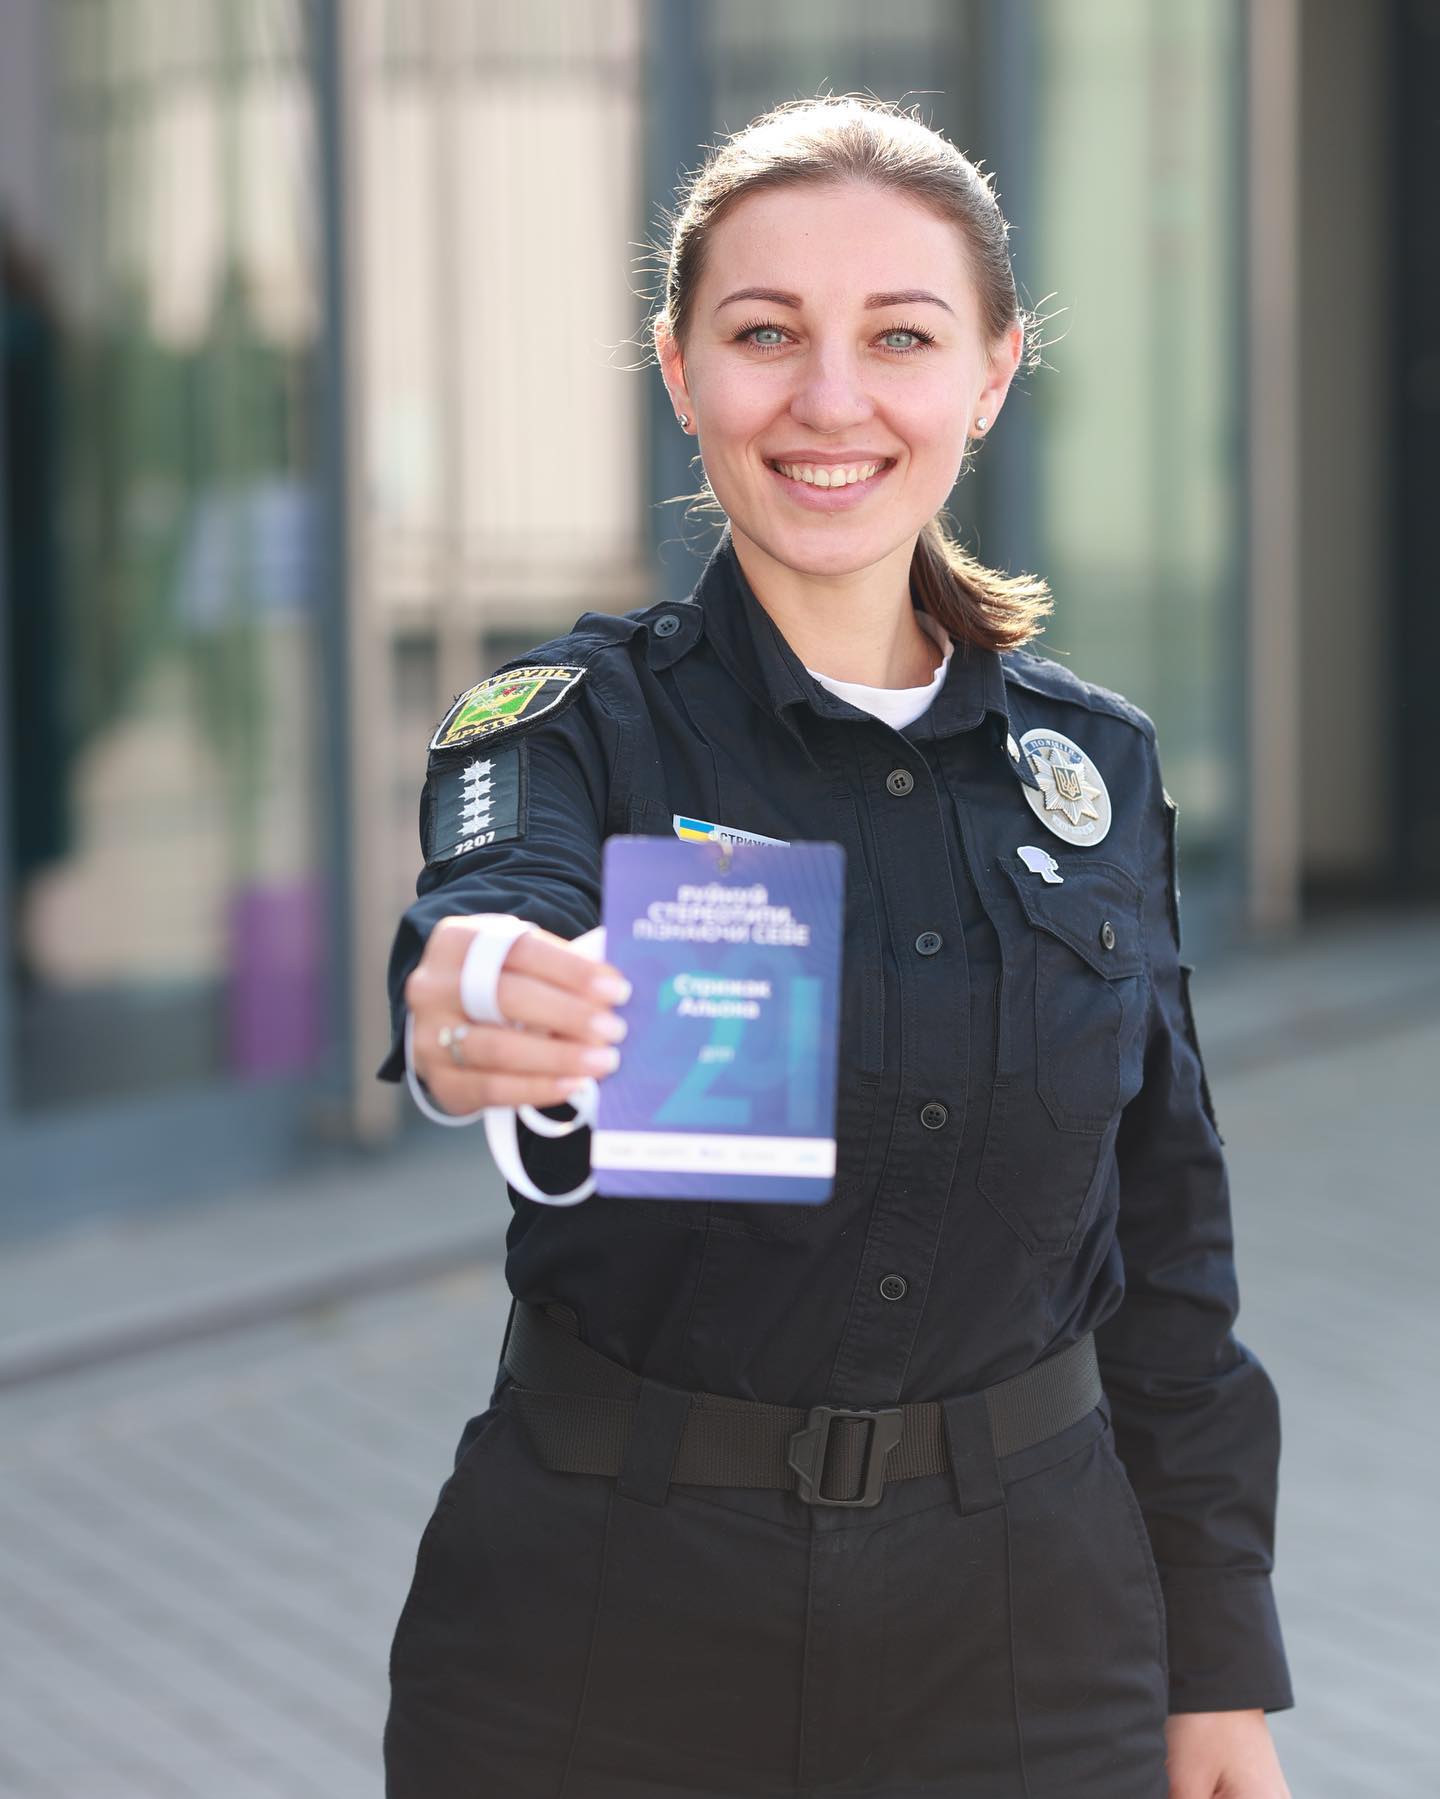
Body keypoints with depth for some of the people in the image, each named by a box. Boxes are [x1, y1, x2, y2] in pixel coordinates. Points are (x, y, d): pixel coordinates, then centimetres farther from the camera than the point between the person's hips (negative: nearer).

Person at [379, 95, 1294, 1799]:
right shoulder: (577, 726, -7)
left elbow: (1166, 1236, 9)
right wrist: (473, 1010, -54)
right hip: (607, 1630, -2)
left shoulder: (1093, 765, 4)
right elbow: (493, 894, -30)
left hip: (1030, 1635, 3)